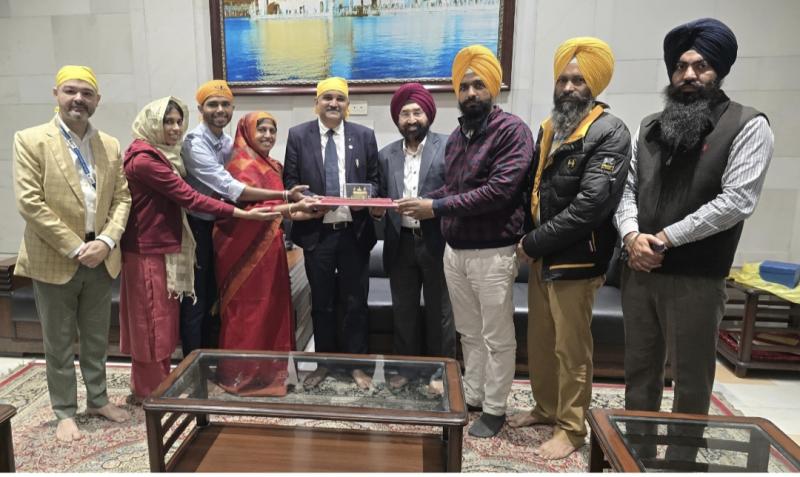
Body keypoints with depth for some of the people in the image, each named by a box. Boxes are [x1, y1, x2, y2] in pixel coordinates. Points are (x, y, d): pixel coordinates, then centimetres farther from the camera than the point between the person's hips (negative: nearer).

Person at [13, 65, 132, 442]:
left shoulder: (110, 145, 7)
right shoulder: (30, 140, -6)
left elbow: (122, 198, 5)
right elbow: (29, 202, -13)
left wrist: (106, 241, -10)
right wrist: (74, 248, -16)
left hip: (100, 259, 4)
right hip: (54, 261, -4)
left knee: (96, 339, 16)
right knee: (59, 343, 9)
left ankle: (98, 400, 33)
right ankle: (64, 412, 24)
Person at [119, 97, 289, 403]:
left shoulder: (160, 155, 13)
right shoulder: (144, 159, -19)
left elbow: (176, 198, 8)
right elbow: (188, 197, -22)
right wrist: (242, 214, -23)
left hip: (163, 246, 9)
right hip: (149, 250, -9)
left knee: (162, 320, 16)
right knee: (153, 322, 2)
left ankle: (157, 385, 29)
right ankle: (149, 392, 17)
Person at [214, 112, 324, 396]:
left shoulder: (273, 166, 16)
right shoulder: (242, 164, -11)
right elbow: (249, 206, -24)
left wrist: (301, 213, 6)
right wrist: (293, 206, -32)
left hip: (269, 249, 8)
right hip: (247, 251, -8)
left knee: (271, 311, 12)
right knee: (248, 314, 0)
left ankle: (267, 371, 24)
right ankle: (242, 375, 13)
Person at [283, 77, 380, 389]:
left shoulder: (364, 135, 5)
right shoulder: (298, 135, 3)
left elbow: (374, 179, 8)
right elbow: (290, 181, 4)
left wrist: (366, 196, -13)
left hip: (354, 232, 0)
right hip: (317, 232, 0)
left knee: (356, 303, 9)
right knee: (322, 303, 13)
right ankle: (324, 363, 30)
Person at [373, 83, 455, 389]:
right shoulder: (386, 155, 11)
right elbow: (383, 197, 13)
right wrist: (377, 207, -8)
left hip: (437, 242, -4)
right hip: (401, 243, 4)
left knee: (440, 311, 8)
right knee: (403, 310, 14)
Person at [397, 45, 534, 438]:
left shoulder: (512, 130, -11)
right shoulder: (456, 136, 13)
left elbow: (499, 190, -22)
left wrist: (437, 208, -21)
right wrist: (423, 201, -2)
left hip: (492, 252, -7)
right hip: (454, 250, 7)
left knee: (497, 338, 6)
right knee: (469, 333, 17)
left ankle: (495, 408, 22)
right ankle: (472, 397, 32)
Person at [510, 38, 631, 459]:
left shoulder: (609, 133, -12)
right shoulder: (548, 128, 11)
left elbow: (592, 205, -22)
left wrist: (533, 243, -17)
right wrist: (529, 241, 2)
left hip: (575, 261, -7)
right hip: (540, 256, 7)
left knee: (571, 348, 5)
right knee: (540, 341, 17)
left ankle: (572, 429, 22)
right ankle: (546, 408, 36)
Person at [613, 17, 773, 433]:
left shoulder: (747, 126, -4)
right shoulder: (650, 127, 12)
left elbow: (736, 200, -14)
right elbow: (626, 187, 8)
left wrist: (664, 238, -15)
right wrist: (632, 235, -11)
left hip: (696, 278, -5)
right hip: (639, 272, 5)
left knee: (691, 378, 9)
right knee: (639, 369, 17)